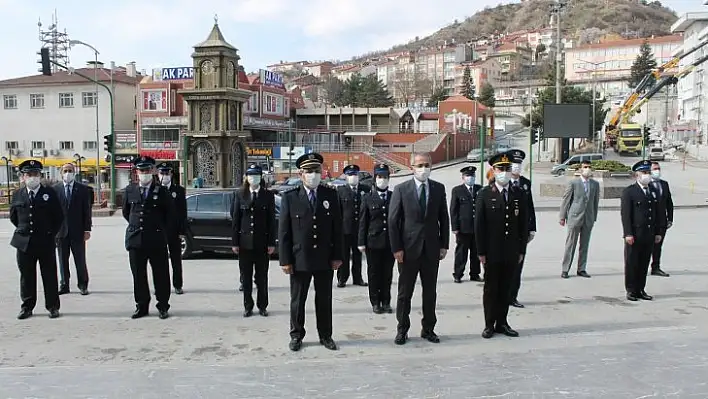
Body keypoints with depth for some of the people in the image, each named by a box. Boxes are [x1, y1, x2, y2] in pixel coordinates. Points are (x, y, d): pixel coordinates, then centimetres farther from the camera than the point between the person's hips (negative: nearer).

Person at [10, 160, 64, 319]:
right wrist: (23, 230, 13)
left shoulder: (49, 193, -1)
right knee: (26, 276, 9)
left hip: (45, 242, -2)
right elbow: (13, 216, 19)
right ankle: (27, 307, 20)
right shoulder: (18, 194, 6)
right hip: (24, 242, 2)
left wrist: (51, 233, 2)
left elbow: (59, 216, 3)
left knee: (49, 275, 4)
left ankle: (53, 307, 12)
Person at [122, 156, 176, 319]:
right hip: (135, 239, 2)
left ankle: (163, 307, 13)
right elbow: (126, 212, 20)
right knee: (138, 275, 7)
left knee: (161, 275, 3)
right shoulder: (130, 190, 7)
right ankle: (141, 306, 18)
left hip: (157, 240, -2)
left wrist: (162, 230, 6)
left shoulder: (161, 191, 0)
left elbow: (171, 214, 7)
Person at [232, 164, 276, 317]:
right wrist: (234, 242, -2)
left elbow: (271, 220, 0)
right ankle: (248, 306, 17)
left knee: (262, 277, 8)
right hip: (245, 242, 1)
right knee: (246, 277, 7)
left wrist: (271, 242, -5)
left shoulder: (268, 195, 2)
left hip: (262, 243, -1)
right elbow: (235, 219, 3)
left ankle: (262, 306, 18)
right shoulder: (239, 195, 4)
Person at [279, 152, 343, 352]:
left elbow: (337, 228, 3)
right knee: (297, 300, 10)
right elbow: (283, 232, -3)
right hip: (299, 260, -1)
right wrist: (285, 260, -7)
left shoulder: (331, 195, 2)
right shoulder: (289, 197, -3)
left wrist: (337, 256, 0)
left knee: (324, 300, 12)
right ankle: (296, 335, 26)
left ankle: (325, 335, 26)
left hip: (325, 259, 2)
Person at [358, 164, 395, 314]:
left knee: (387, 273, 7)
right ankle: (375, 302, 16)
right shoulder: (367, 198, 3)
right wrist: (362, 242, -2)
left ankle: (386, 302, 17)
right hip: (373, 241, -1)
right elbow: (363, 222, 2)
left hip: (390, 242, 1)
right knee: (374, 273, 5)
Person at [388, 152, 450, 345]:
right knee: (405, 292, 7)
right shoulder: (401, 189, -4)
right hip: (408, 249, -2)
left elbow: (444, 218, 8)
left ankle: (428, 329, 23)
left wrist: (444, 245, 3)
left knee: (430, 292, 11)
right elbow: (393, 221, -4)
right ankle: (402, 329, 19)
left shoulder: (439, 188, 5)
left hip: (431, 249, 3)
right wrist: (396, 248, -9)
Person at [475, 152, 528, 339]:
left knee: (506, 289, 10)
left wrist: (522, 251, 4)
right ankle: (489, 325, 16)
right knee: (490, 289, 7)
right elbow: (479, 224, -4)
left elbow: (524, 225, 8)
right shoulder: (485, 194, -3)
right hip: (492, 253, -3)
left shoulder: (519, 195, 6)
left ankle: (502, 323, 21)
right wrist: (481, 252, -7)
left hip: (512, 253, 3)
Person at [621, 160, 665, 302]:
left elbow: (658, 214, 16)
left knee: (644, 264, 10)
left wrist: (659, 232, 9)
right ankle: (631, 291, 11)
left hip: (649, 235, 6)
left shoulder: (653, 192, 13)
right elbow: (625, 214, -10)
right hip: (634, 235, -5)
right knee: (631, 264, 2)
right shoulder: (629, 192, -5)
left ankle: (640, 290, 19)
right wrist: (628, 234, -16)